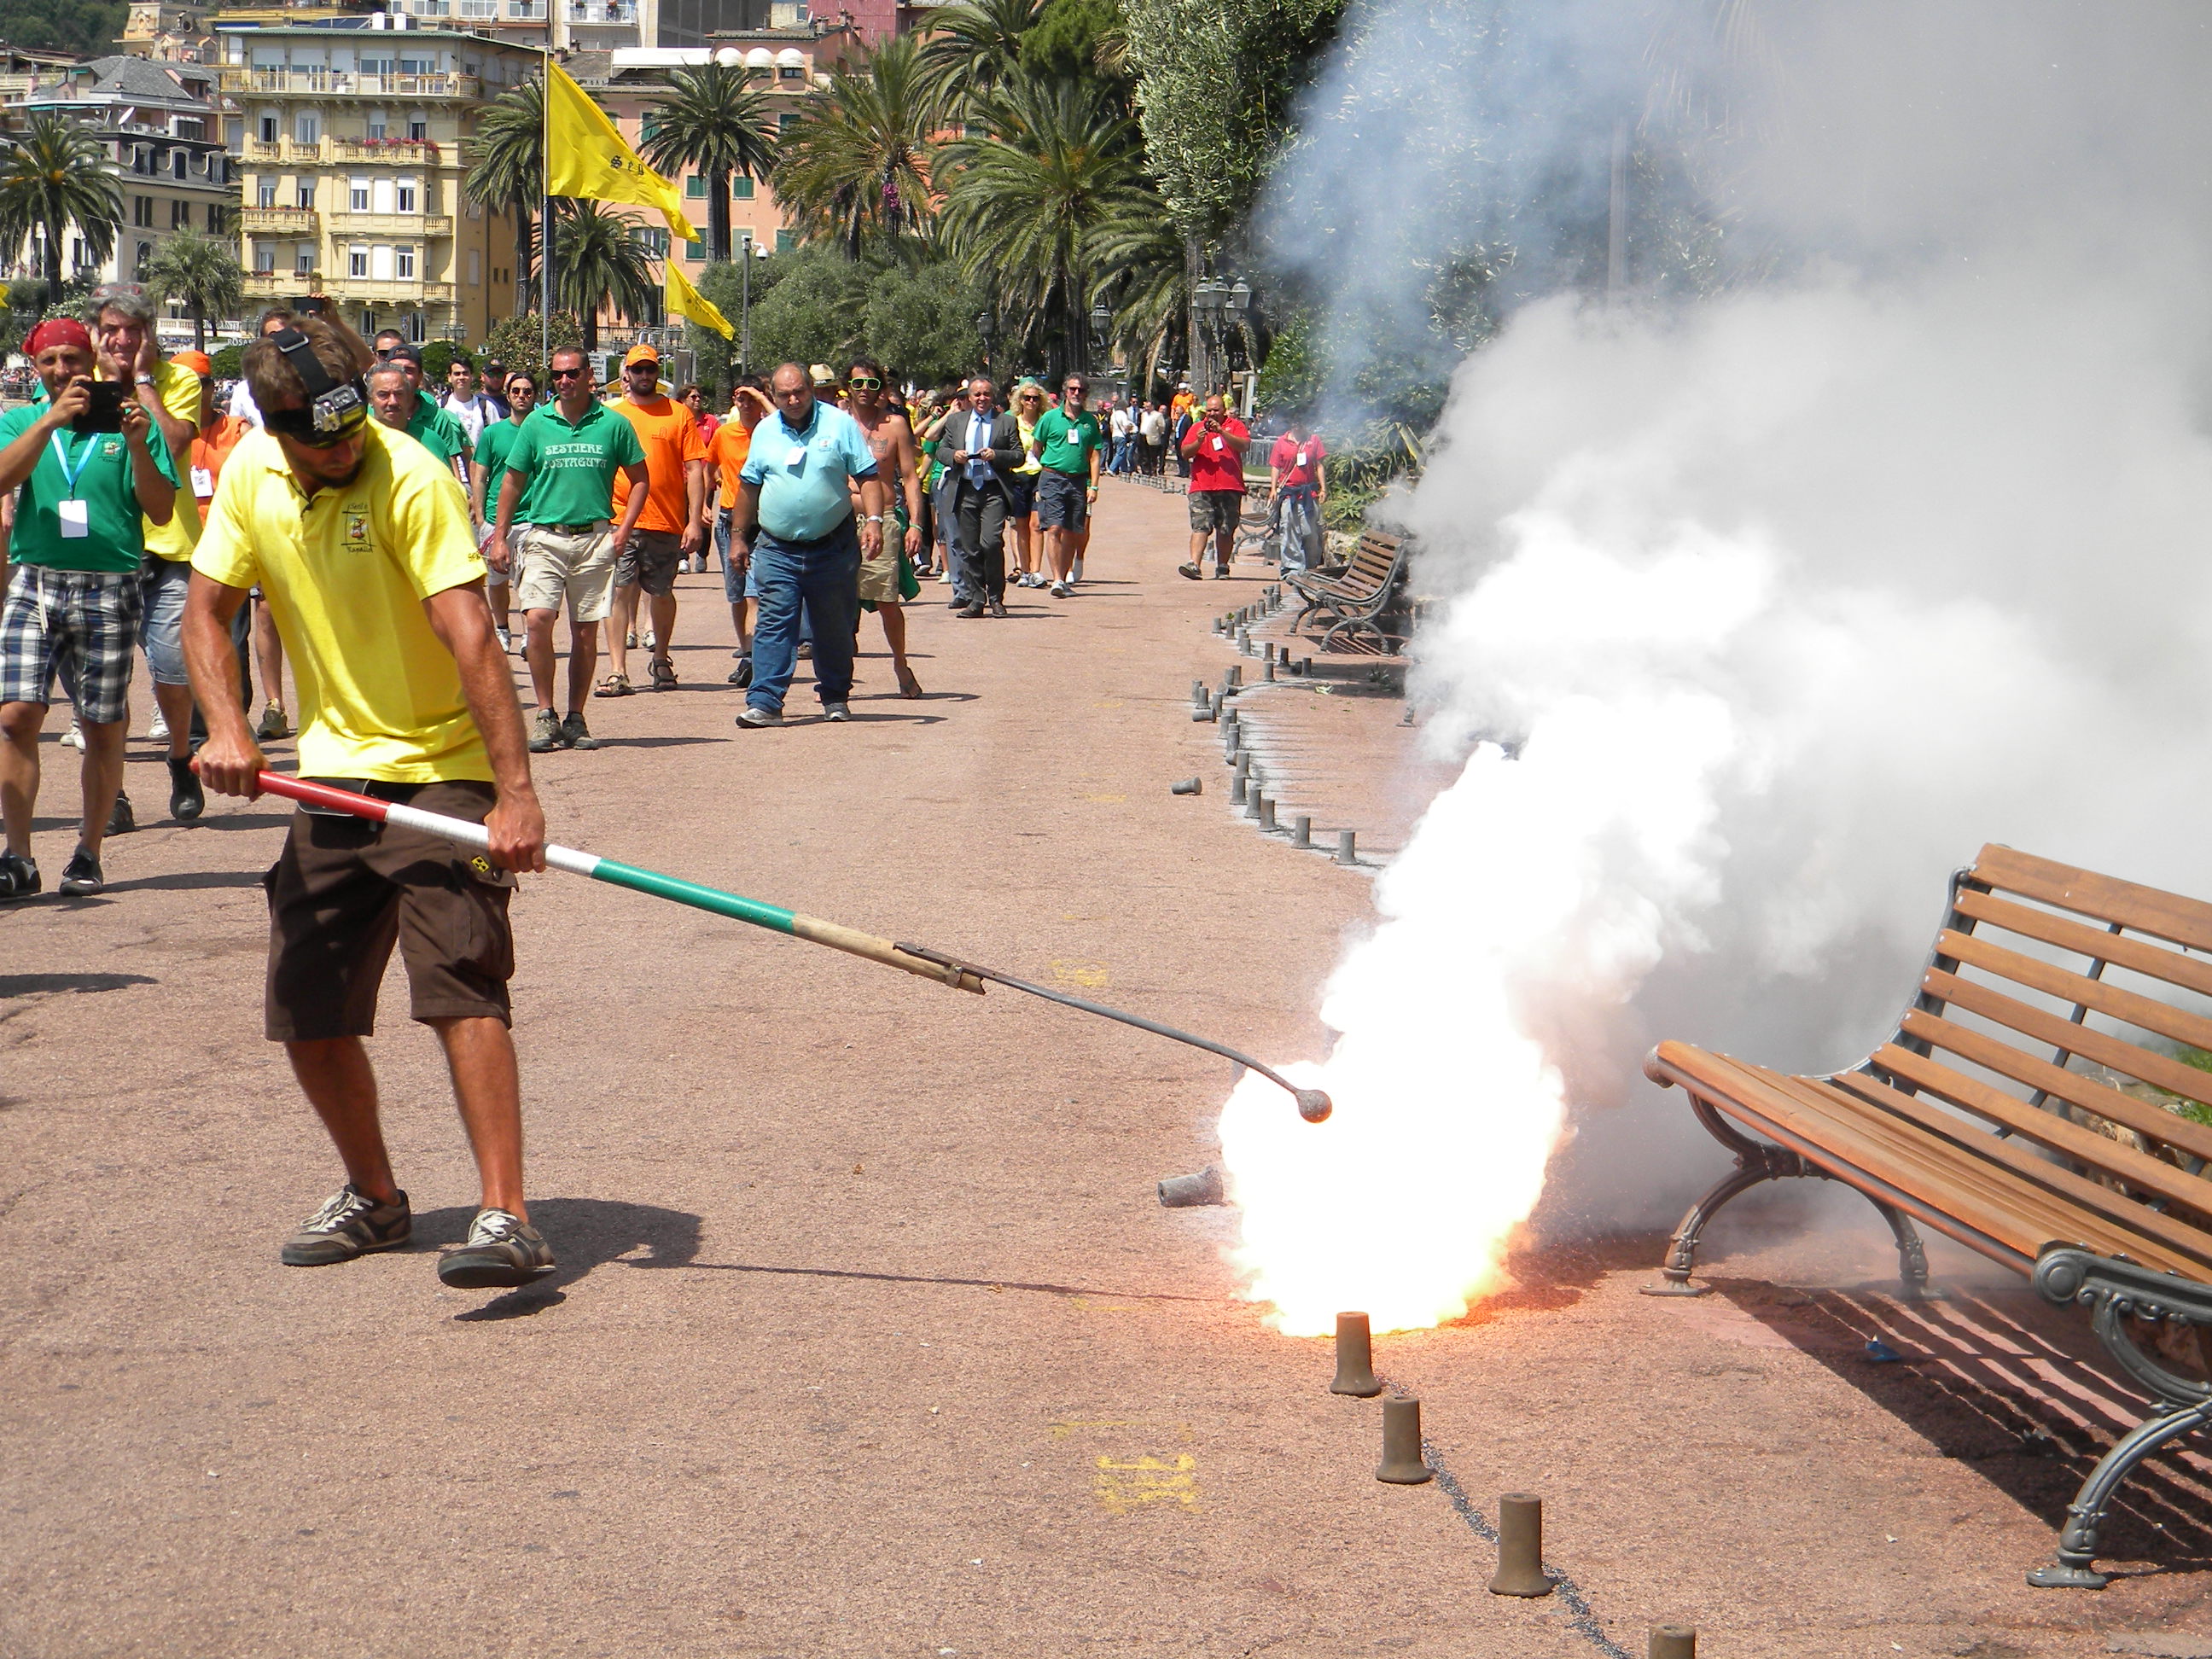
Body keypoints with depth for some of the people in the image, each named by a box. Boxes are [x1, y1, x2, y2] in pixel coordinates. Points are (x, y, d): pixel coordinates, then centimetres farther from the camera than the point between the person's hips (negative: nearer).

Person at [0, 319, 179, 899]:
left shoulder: (128, 423, 7)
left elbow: (161, 511, 0)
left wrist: (137, 446, -14)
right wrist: (51, 419, -19)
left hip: (109, 592, -1)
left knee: (103, 729, 2)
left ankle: (88, 855, 14)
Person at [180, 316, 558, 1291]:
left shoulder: (410, 480, -19)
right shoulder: (251, 473, 0)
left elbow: (469, 636, -28)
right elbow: (208, 610, 9)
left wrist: (515, 791, -36)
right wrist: (227, 729, -9)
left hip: (443, 769, -6)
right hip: (333, 772, 6)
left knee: (459, 984, -21)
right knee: (306, 1017, 7)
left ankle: (506, 1220, -22)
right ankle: (375, 1198, 27)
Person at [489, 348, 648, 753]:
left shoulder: (613, 424, 3)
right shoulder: (536, 423, 5)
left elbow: (639, 479, 11)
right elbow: (513, 481, 11)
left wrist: (623, 530, 1)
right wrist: (500, 536, 5)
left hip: (594, 539, 0)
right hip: (544, 536, 0)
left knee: (586, 631, 4)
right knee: (537, 620, -15)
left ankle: (575, 719, 13)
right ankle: (545, 715, -5)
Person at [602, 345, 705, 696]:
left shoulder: (679, 414, 5)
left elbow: (695, 469, 2)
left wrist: (694, 521, -5)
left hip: (666, 522, 0)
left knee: (661, 593, 11)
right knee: (619, 592, -6)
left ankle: (660, 659, 31)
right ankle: (618, 672, -7)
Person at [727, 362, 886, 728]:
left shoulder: (840, 424, -1)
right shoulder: (765, 432, 7)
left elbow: (868, 477, -3)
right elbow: (749, 487, 16)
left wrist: (873, 520, -16)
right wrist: (738, 535, 16)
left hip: (833, 548, -1)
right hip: (777, 550, 1)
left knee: (835, 628, 9)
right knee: (773, 626, -8)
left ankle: (835, 698, 24)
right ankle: (764, 703, -11)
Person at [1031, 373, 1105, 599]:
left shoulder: (1090, 421, 9)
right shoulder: (1051, 418, 2)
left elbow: (1094, 455, 9)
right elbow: (1036, 449, 10)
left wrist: (1093, 486, 2)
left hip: (1078, 481, 3)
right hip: (1052, 479, -3)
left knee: (1072, 533, 7)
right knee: (1054, 529, -13)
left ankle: (1065, 578, 17)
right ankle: (1057, 580, -17)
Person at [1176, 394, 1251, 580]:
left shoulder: (1235, 425, 9)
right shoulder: (1197, 427, 14)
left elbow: (1243, 445, -8)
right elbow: (1185, 453, 7)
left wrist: (1222, 432, -17)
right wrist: (1199, 441, -12)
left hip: (1230, 487, -1)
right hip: (1202, 487, 1)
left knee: (1226, 530, 4)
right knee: (1200, 526, -11)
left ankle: (1222, 567, 13)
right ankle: (1194, 565, -21)